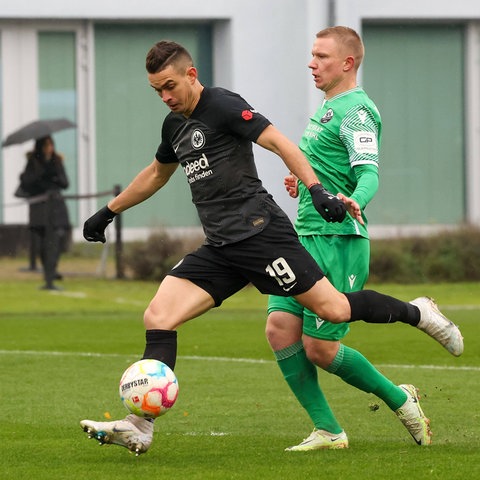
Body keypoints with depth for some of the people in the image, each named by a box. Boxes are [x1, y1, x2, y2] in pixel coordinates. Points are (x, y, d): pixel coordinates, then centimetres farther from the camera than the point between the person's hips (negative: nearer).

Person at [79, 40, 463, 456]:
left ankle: (416, 314, 16)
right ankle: (139, 428, -13)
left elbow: (280, 143, -14)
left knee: (333, 308, -9)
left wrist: (317, 189, -25)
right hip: (219, 249, 7)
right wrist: (108, 212, 41)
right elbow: (156, 175, 36)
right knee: (158, 317, -8)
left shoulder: (222, 106, -7)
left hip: (258, 231, -7)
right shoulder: (175, 125, 17)